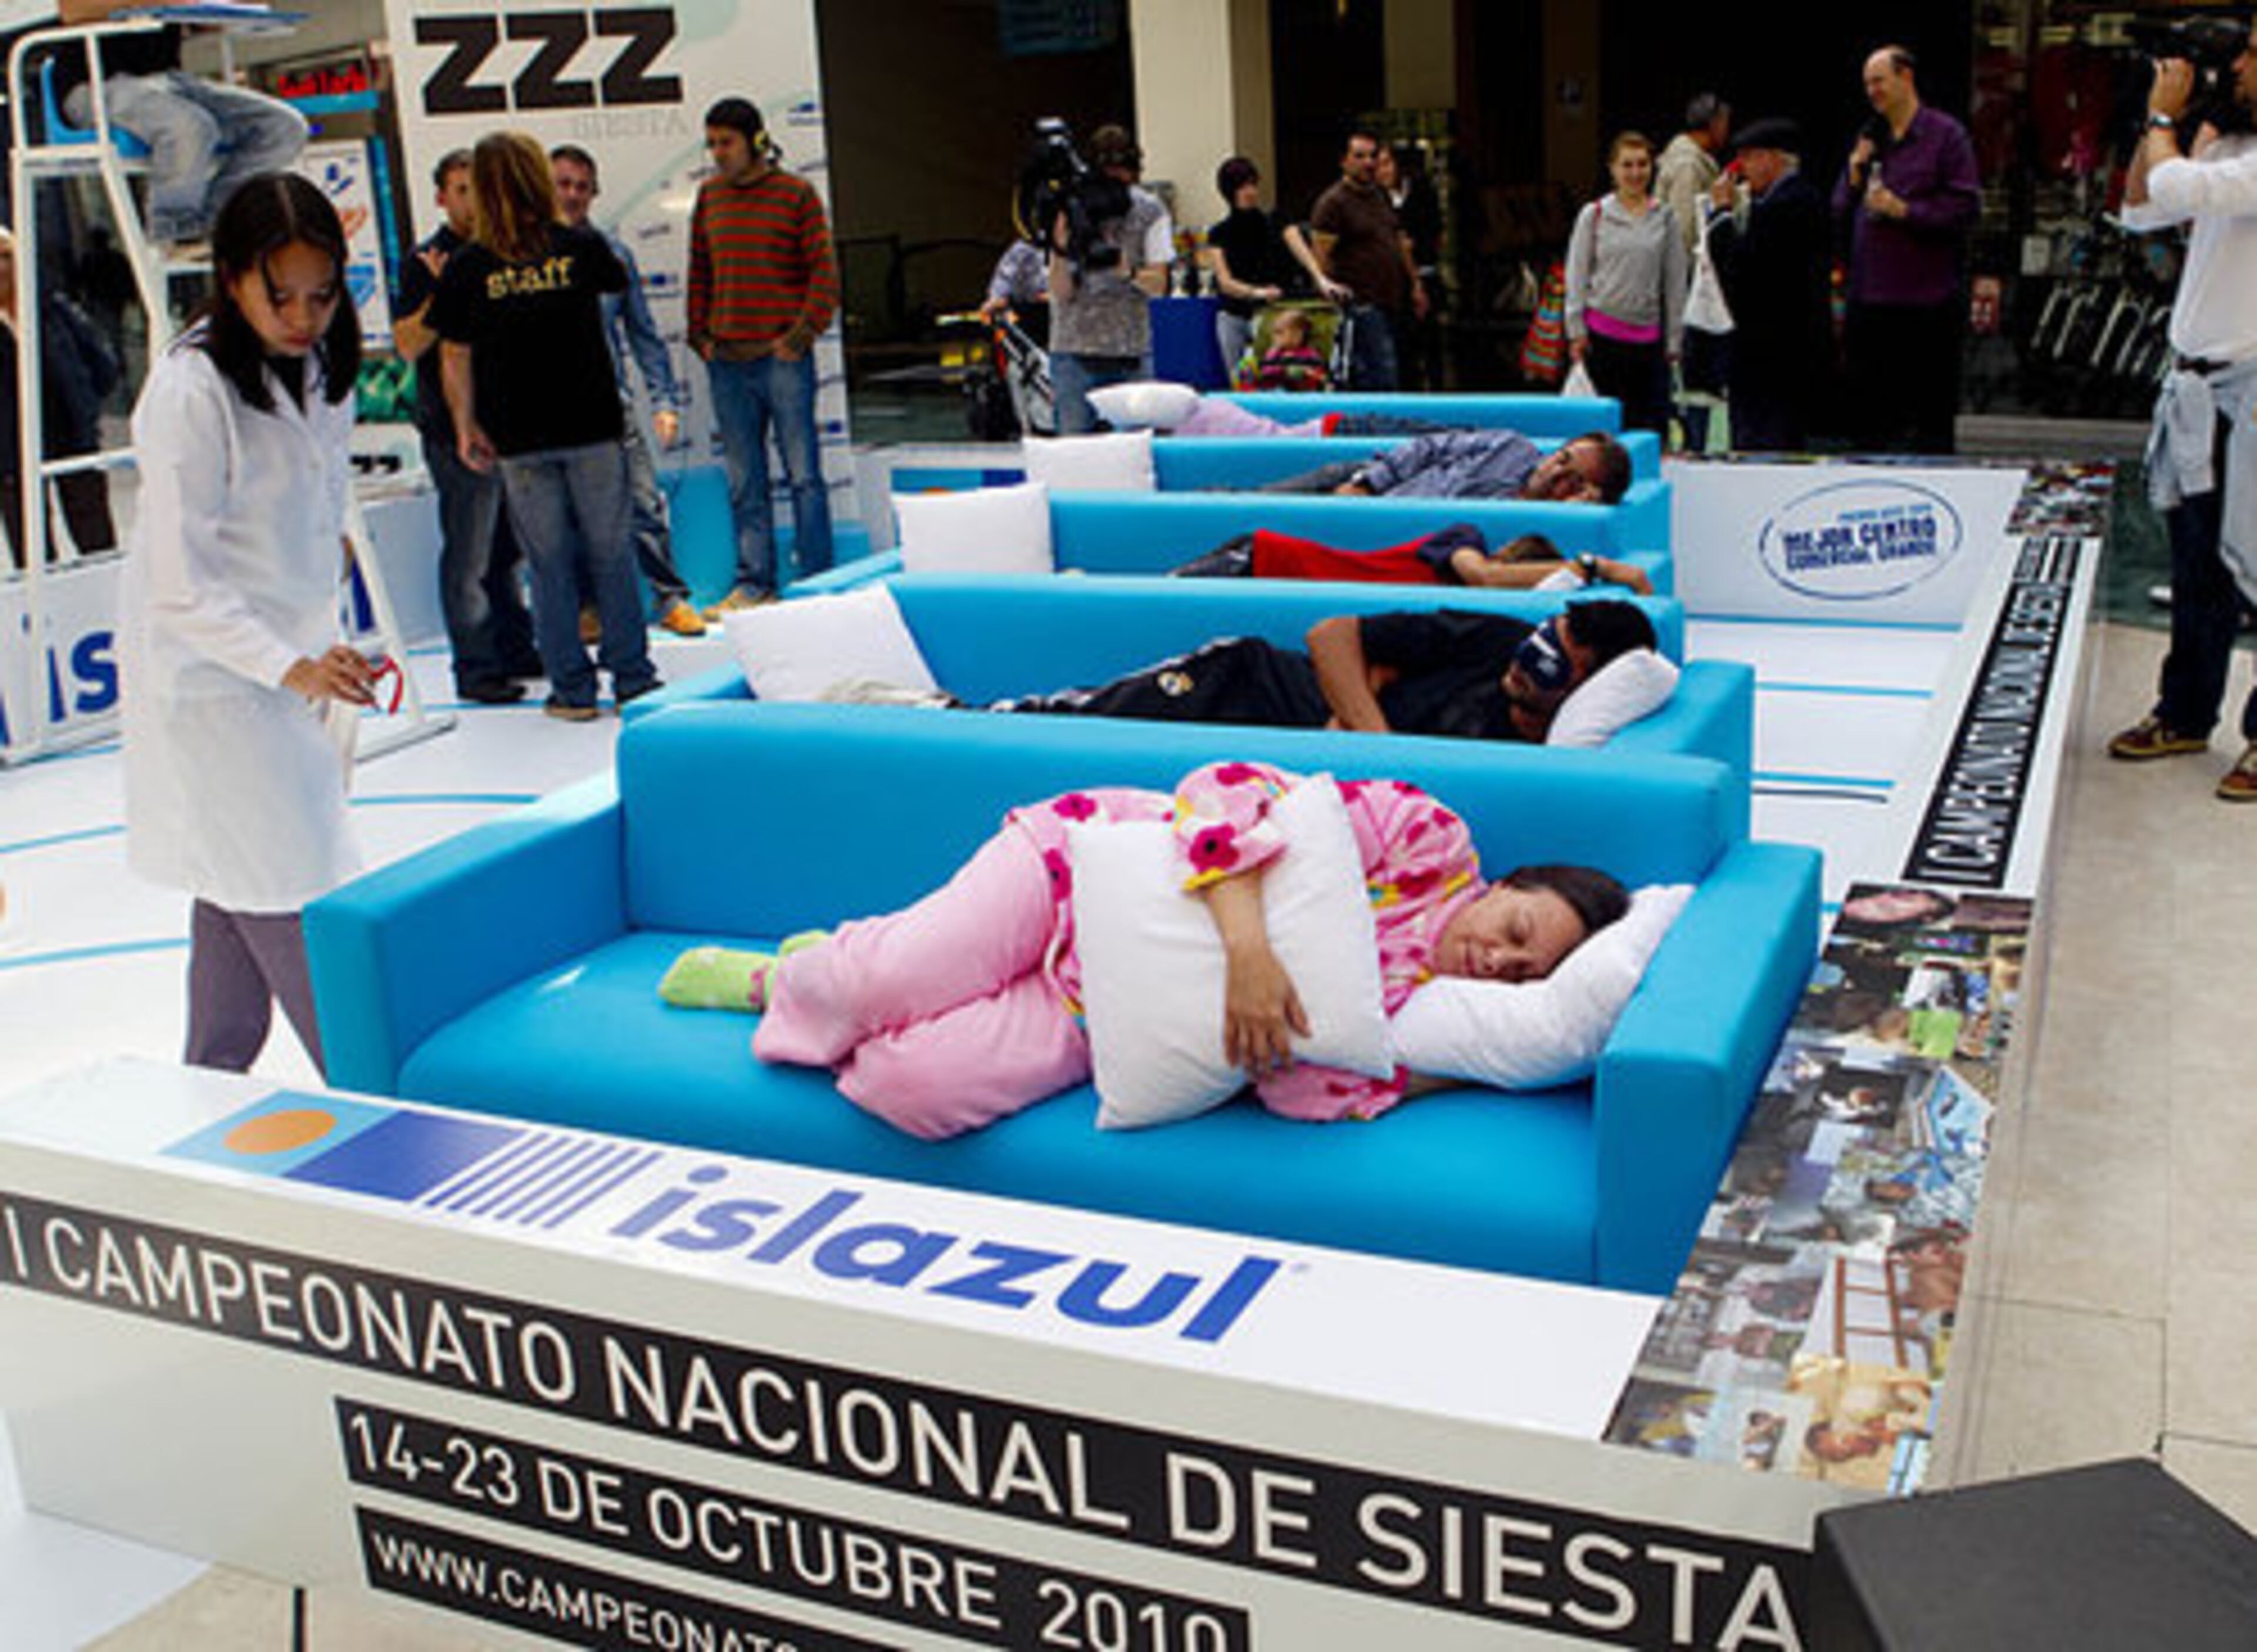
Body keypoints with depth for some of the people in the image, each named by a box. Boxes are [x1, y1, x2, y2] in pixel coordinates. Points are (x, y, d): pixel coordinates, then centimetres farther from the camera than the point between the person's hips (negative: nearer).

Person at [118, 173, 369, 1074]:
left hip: (283, 683, 8)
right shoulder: (189, 393, -20)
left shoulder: (316, 368, 5)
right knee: (302, 925, -9)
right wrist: (294, 668, -34)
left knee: (238, 911, 16)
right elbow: (181, 590, -22)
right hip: (209, 687, -8)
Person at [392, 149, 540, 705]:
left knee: (509, 547, 14)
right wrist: (442, 294, -23)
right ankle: (475, 668, 1)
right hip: (455, 430, -7)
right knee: (468, 555, -4)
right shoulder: (426, 262, -6)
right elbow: (408, 345, -13)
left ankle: (516, 650, 24)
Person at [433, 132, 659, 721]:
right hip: (592, 428, 0)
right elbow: (616, 282, 18)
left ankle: (572, 689, 10)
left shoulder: (467, 266, -4)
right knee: (610, 553, 10)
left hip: (518, 438, 0)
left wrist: (467, 426, 9)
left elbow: (454, 357, -1)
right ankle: (632, 677, 14)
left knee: (549, 563, 7)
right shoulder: (581, 246, -4)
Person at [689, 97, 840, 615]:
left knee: (803, 474, -1)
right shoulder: (709, 196, 13)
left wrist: (801, 336, -10)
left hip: (782, 358, -4)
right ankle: (755, 583, 14)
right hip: (726, 363, 5)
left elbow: (825, 272, -4)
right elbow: (699, 272, 18)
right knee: (743, 482, 7)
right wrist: (700, 335, 9)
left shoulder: (796, 194, -1)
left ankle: (817, 581, 6)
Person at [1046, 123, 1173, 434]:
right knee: (1074, 441, 0)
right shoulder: (1070, 209, -2)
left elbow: (1159, 285, -3)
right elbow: (1061, 293, -4)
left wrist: (1128, 272, -24)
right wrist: (1061, 250, -23)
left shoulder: (1149, 211, 1)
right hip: (1075, 351, -1)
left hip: (1132, 350, 1)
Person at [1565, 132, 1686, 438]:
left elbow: (1675, 283, 9)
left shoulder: (1664, 219, 7)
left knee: (1655, 422, -3)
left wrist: (1674, 339, 6)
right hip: (1603, 332, -2)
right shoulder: (1593, 216, 3)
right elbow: (1576, 277, 4)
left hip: (1648, 334, 2)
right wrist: (1577, 332, -3)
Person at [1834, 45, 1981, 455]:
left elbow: (1966, 207, -9)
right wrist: (1854, 177, 1)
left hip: (1928, 301, -6)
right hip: (1868, 298, 6)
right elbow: (1840, 213, 17)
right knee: (1868, 414, 10)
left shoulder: (1946, 135, -1)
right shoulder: (1869, 137, 17)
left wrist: (1904, 210, -15)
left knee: (1931, 420, -2)